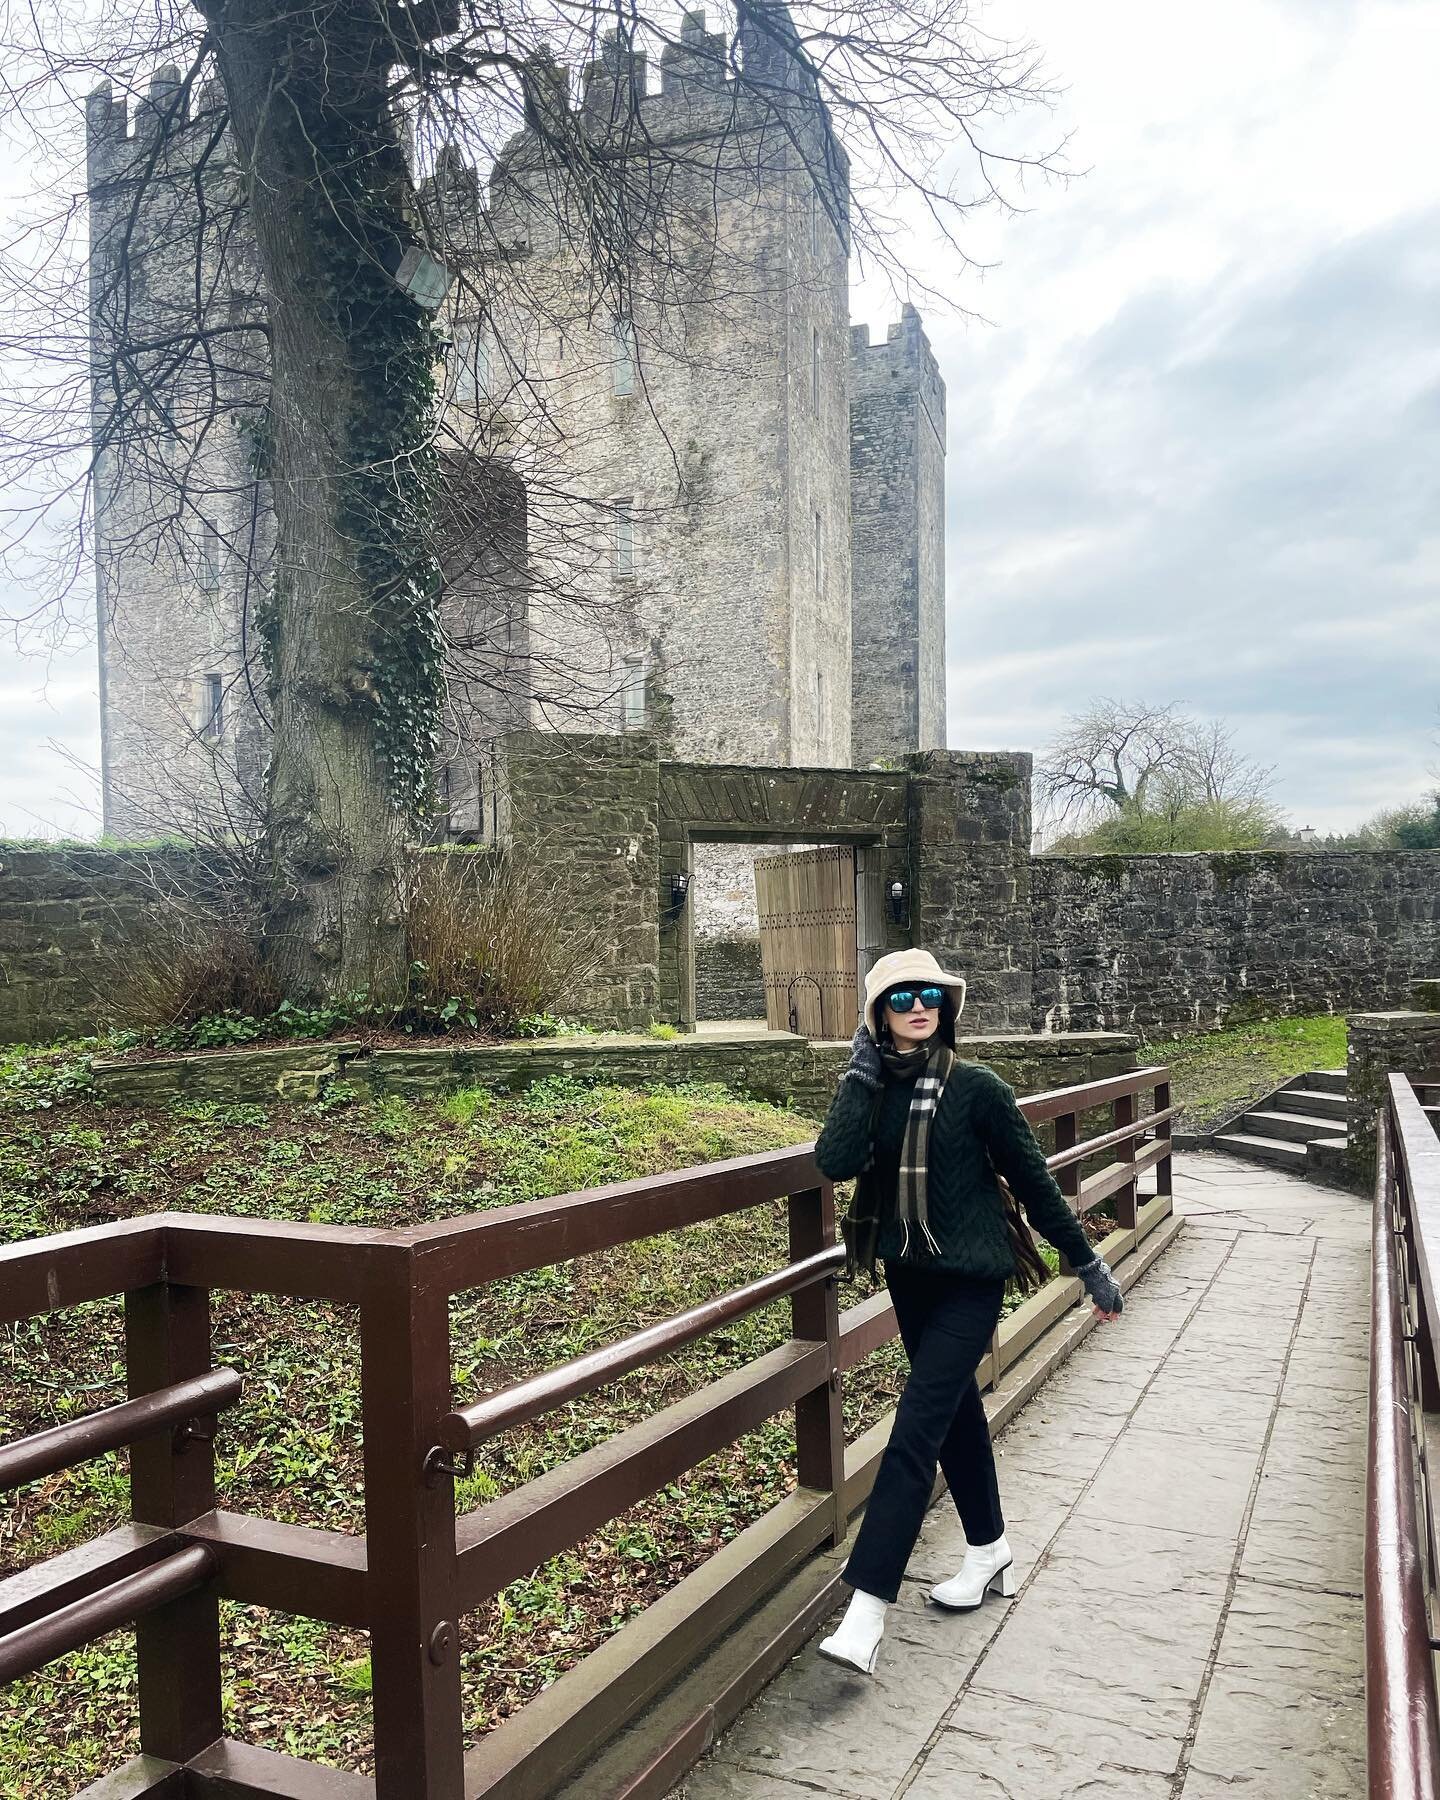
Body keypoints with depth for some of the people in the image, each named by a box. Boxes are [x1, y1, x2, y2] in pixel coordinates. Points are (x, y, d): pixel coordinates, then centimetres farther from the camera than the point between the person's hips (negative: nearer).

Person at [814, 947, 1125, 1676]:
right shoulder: (871, 1088, -1)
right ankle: (991, 1553, 39)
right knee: (956, 1412, 20)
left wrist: (1087, 1262, 1)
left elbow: (1032, 1178, -5)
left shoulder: (975, 1088, -12)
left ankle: (866, 1611, -10)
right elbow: (835, 1162, -19)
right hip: (909, 1274, 6)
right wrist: (862, 1075, -18)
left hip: (969, 1280, -5)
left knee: (915, 1431, -11)